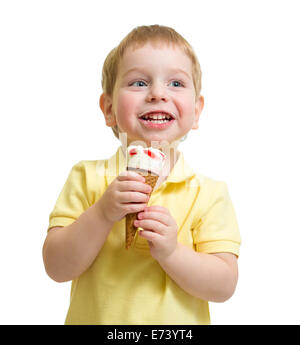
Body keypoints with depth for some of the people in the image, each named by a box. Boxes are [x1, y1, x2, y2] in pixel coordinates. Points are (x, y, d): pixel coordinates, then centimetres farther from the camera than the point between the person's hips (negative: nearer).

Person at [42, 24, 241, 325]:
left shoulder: (209, 194, -11)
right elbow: (56, 268, -13)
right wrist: (102, 215, -26)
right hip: (94, 317, 1)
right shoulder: (86, 178, -9)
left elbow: (224, 286, -14)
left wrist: (171, 252, -28)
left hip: (177, 322, 0)